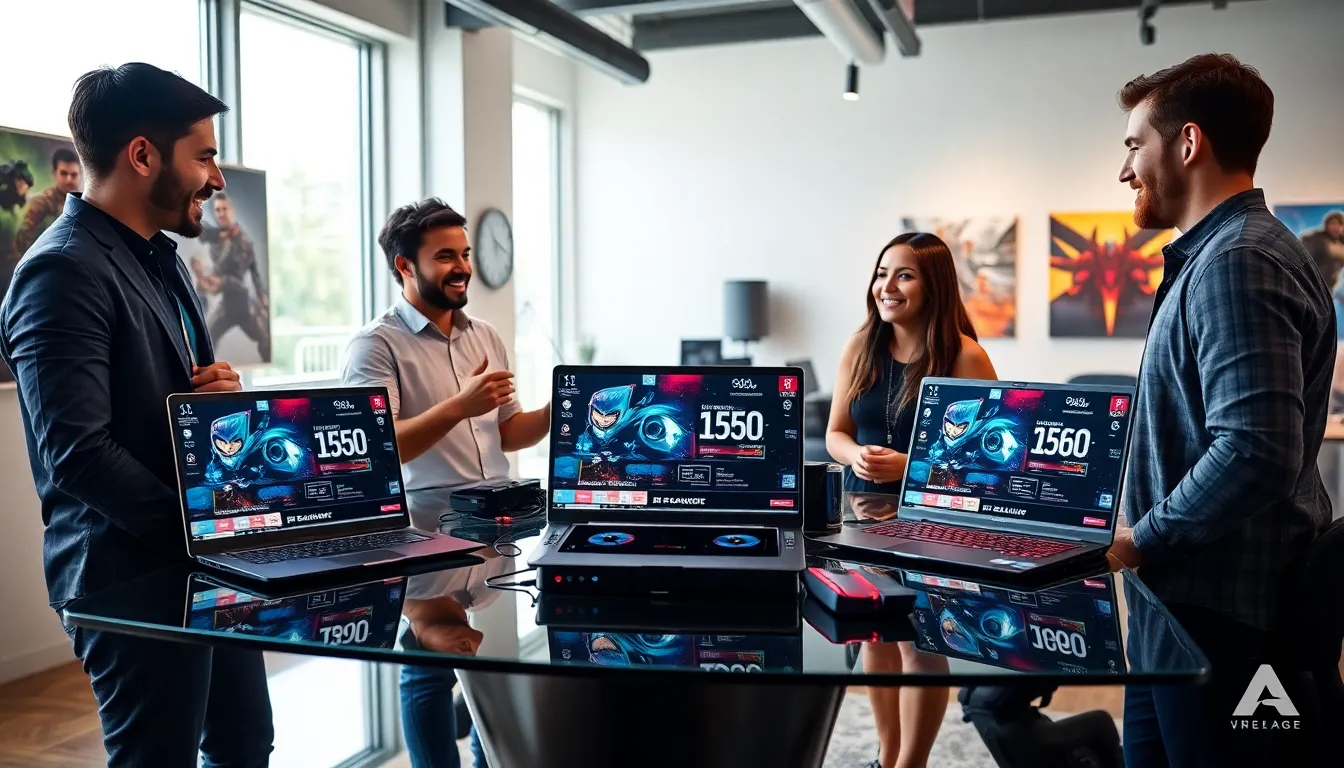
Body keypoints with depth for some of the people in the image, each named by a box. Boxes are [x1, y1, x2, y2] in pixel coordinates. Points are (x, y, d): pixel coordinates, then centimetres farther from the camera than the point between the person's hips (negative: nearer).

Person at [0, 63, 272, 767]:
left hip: (204, 563, 9)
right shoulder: (64, 270, -16)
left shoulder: (162, 260, 14)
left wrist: (223, 394, -1)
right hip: (134, 576, -9)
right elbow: (79, 454, -22)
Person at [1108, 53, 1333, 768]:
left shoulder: (1236, 261, -18)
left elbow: (1257, 454, -29)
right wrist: (1147, 532, 16)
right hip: (1192, 589, 10)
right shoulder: (1219, 253, 15)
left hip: (1217, 607, -10)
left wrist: (1143, 540, -16)